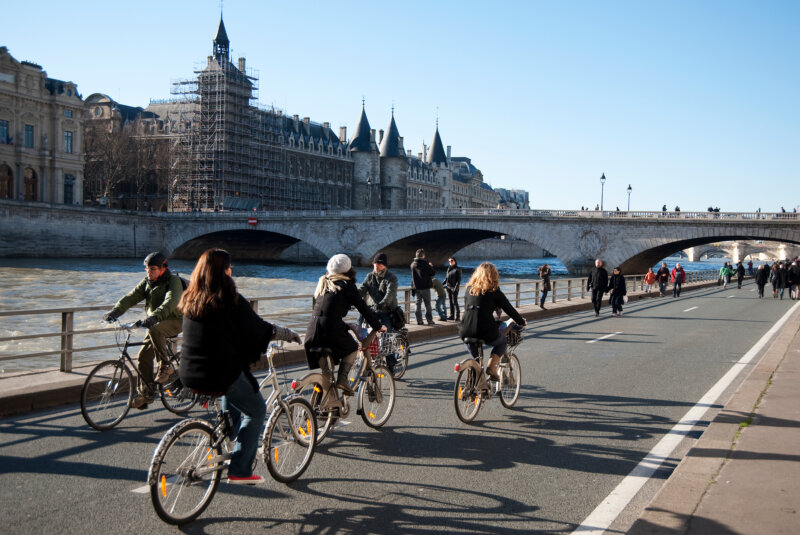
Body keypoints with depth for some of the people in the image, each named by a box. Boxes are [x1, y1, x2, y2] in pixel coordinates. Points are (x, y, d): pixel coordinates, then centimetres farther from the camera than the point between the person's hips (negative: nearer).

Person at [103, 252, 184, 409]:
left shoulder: (173, 281, -16)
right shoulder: (147, 282, 4)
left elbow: (170, 303, -33)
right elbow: (131, 297, -7)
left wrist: (153, 317, -49)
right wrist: (114, 311, -24)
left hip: (174, 321, -7)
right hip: (156, 324, 7)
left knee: (155, 330, -36)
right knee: (144, 355, -2)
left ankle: (165, 366, -20)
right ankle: (145, 393, 9)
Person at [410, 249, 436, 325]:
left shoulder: (413, 264, 4)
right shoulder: (425, 263, -14)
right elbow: (433, 273, -8)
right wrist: (431, 267, 8)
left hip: (416, 287, 5)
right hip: (425, 287, -5)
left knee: (418, 304, 8)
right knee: (427, 304, 3)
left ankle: (419, 320, 7)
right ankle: (430, 320, 4)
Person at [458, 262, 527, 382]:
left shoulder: (469, 288, 13)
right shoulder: (494, 291, 2)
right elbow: (509, 310, 8)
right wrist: (522, 322, 25)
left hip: (466, 332, 4)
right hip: (486, 333, -3)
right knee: (502, 341, 28)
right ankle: (491, 366, 8)